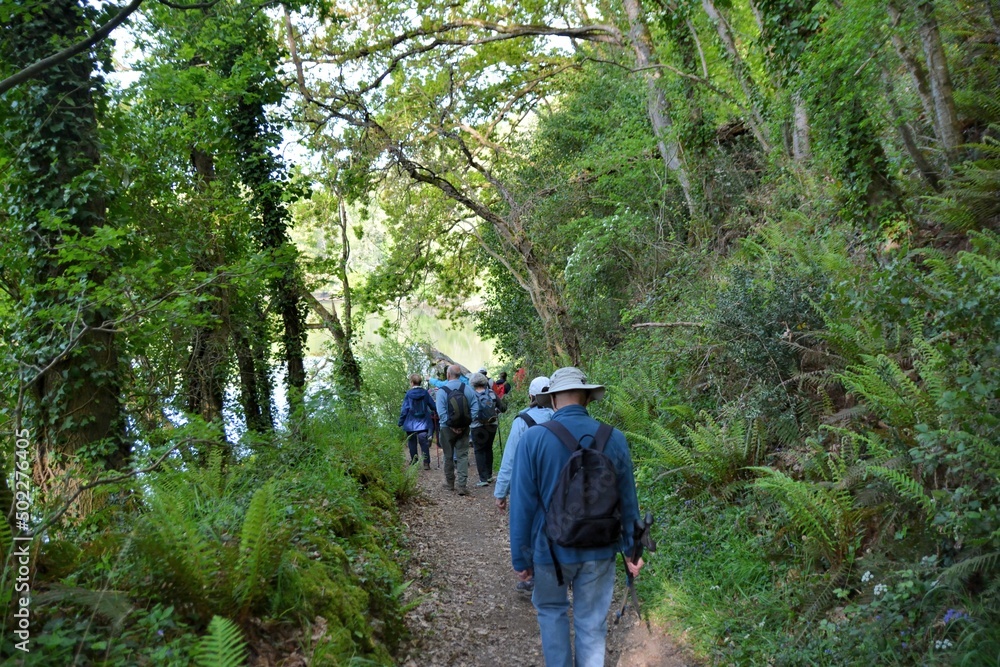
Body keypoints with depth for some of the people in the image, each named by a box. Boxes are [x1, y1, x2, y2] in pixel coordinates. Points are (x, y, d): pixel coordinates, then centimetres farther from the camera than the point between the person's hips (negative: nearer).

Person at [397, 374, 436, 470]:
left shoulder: (408, 394, -10)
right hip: (423, 424, 1)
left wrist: (400, 422, 3)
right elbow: (433, 406, 2)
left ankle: (414, 462, 25)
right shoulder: (425, 393, -5)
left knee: (412, 443, 15)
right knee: (424, 443, 4)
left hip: (411, 424, -1)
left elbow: (404, 410, -6)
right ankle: (426, 463, -2)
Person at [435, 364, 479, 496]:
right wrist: (467, 422, -5)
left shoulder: (442, 391, -11)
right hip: (464, 427, 2)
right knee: (462, 455, 4)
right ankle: (462, 485, -5)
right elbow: (475, 408, -7)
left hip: (447, 428, -2)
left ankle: (450, 482, 26)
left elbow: (441, 412, -16)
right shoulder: (468, 389, -3)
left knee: (448, 456, 13)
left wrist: (451, 425, -12)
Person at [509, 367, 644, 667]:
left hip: (552, 550, -2)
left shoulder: (533, 438, -15)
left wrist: (521, 558, -1)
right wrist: (632, 549, 14)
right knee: (592, 623, 15)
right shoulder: (614, 438, -7)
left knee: (551, 611, 22)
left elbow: (522, 505, -11)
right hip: (600, 551, 2)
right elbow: (628, 500, 2)